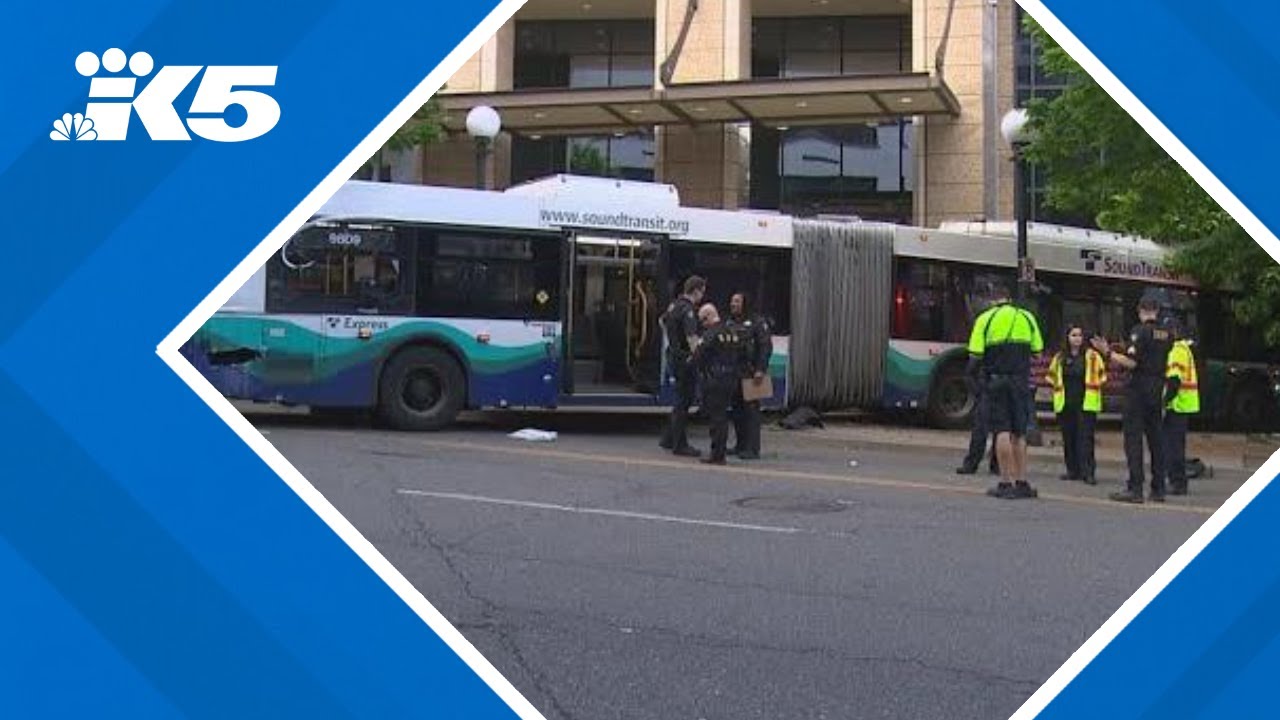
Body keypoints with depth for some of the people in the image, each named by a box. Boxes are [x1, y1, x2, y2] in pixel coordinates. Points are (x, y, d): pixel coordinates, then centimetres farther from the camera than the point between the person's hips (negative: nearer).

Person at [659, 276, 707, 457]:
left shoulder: (674, 305, 10)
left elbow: (663, 321, 30)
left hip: (674, 356, 10)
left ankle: (669, 439, 26)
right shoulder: (688, 311, -21)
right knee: (683, 402, -2)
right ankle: (680, 445, 3)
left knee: (681, 400, 19)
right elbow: (692, 339, -32)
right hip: (685, 359, -10)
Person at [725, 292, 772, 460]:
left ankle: (752, 448, -8)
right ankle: (740, 445, 21)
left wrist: (761, 370, -17)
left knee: (751, 410, -8)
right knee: (736, 410, 10)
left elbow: (766, 347, -9)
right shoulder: (729, 323, 16)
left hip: (750, 374, -7)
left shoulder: (756, 322, -3)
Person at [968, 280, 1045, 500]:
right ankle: (1021, 482, 11)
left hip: (996, 380, -3)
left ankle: (1006, 483, -6)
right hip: (1020, 380, 3)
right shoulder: (1027, 317, 7)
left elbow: (975, 355, -8)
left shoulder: (985, 319, -3)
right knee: (1019, 433, 10)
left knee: (1002, 431, -4)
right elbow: (1037, 351, 6)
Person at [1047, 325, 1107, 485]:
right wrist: (1059, 394, 11)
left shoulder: (1092, 356, 0)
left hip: (1086, 404, -4)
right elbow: (1053, 378, 19)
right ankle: (1073, 470, 15)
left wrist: (1093, 394, -1)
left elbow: (1100, 377, 3)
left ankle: (1088, 472, -10)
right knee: (1069, 439, 7)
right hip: (1065, 404, 4)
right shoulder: (1059, 358, 10)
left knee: (1085, 439, -9)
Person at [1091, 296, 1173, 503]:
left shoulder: (1140, 331, -11)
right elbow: (1166, 365, 18)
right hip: (1158, 389, 7)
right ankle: (1158, 489, 11)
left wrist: (1108, 353, -10)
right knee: (1155, 437, 10)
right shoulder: (1166, 334, 10)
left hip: (1139, 387, -7)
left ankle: (1135, 488, -11)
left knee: (1133, 436, -6)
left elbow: (1131, 362, -18)